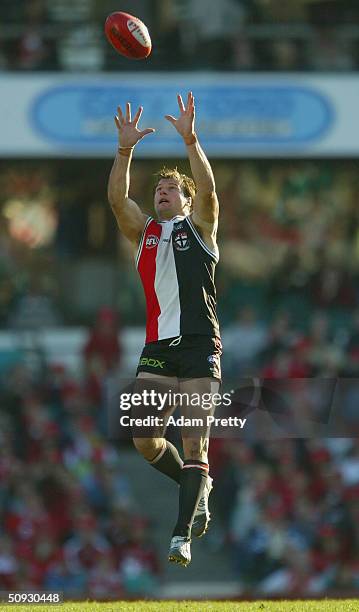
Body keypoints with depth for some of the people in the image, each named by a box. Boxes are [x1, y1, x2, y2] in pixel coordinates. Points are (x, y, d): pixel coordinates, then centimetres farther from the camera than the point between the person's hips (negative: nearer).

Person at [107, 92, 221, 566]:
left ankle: (183, 535, -12)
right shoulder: (144, 232, 18)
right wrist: (126, 149, -9)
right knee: (144, 440, -7)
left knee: (194, 443, -10)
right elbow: (117, 198, 3)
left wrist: (190, 141, -19)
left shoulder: (198, 227, 11)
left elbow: (207, 190, -8)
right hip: (157, 346, 4)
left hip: (199, 347, -4)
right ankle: (198, 488, 19)